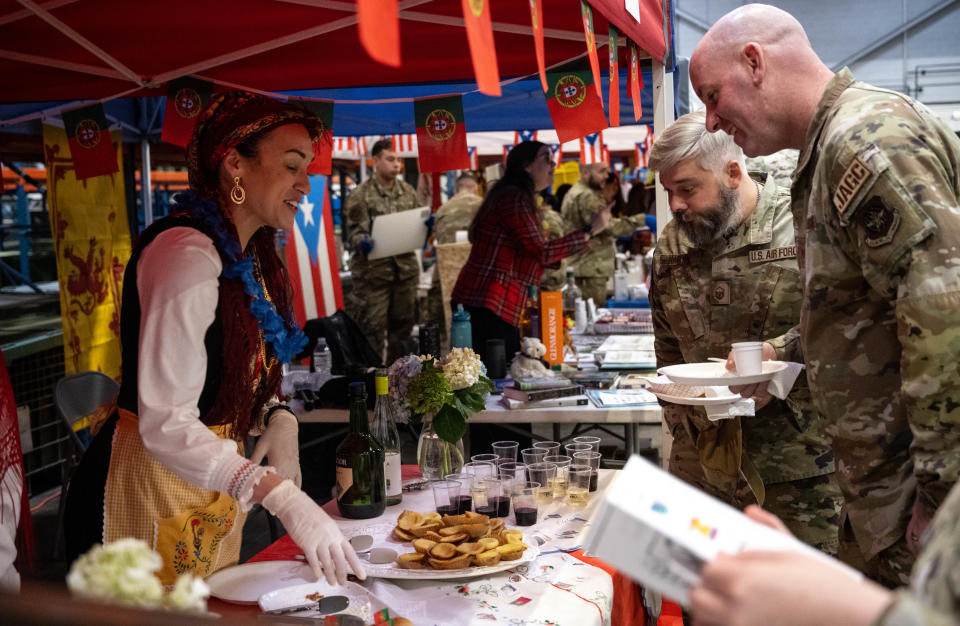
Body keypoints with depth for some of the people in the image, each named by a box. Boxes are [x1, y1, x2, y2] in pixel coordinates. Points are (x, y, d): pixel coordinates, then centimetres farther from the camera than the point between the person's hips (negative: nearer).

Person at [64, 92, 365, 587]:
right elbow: (166, 424, -29)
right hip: (152, 479, -9)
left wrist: (279, 420, -6)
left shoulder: (254, 255, 7)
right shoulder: (186, 253, -23)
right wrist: (283, 499, -38)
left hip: (217, 485, 9)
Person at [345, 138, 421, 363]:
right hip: (373, 270, -6)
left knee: (402, 326, 14)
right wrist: (361, 242, -30)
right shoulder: (361, 194, -6)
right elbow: (355, 229, -9)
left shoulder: (408, 191, 11)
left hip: (406, 267, 6)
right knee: (372, 327, -4)